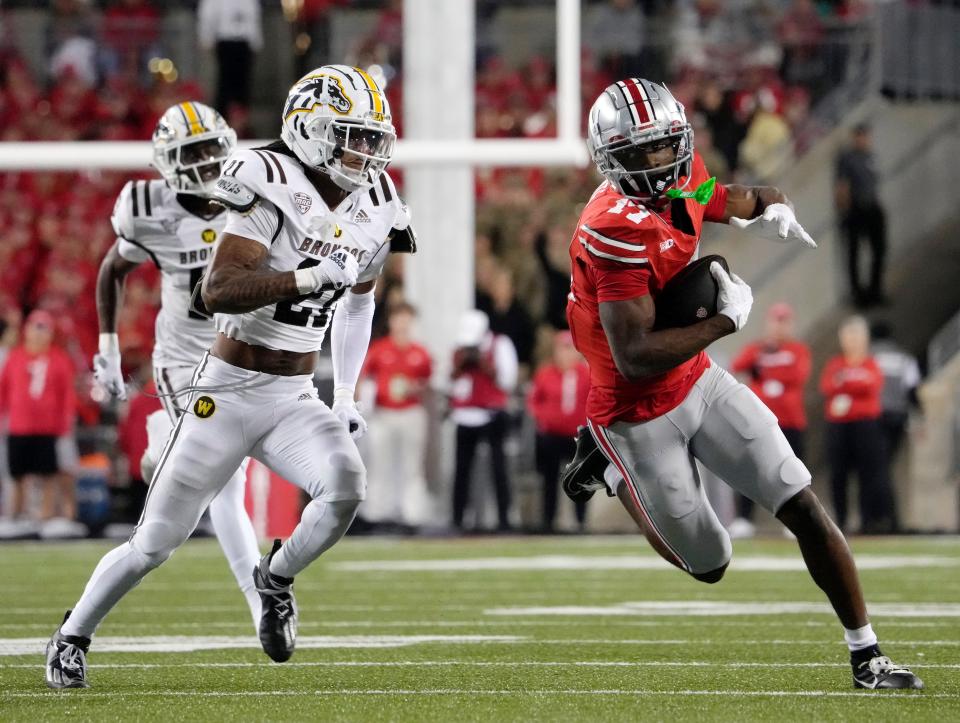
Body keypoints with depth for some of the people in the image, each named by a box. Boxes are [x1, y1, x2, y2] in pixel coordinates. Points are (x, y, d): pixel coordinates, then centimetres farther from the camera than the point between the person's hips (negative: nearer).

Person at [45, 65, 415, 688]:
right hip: (229, 393, -5)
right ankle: (72, 638, 24)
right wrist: (309, 278, -38)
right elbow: (216, 293, -28)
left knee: (346, 490, -24)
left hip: (296, 400, 5)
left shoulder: (371, 212, 2)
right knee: (156, 541, 1)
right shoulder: (273, 191, -18)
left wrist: (346, 395, 18)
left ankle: (277, 579, 5)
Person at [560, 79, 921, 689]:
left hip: (698, 382, 7)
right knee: (708, 566, 11)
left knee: (805, 508, -1)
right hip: (640, 415, -7)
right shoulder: (617, 232, -31)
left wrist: (772, 208, -2)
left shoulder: (685, 182, -6)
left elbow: (732, 201, 21)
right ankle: (612, 468, 32)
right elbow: (634, 359, -33)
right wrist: (727, 321, -26)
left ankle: (866, 655, 9)